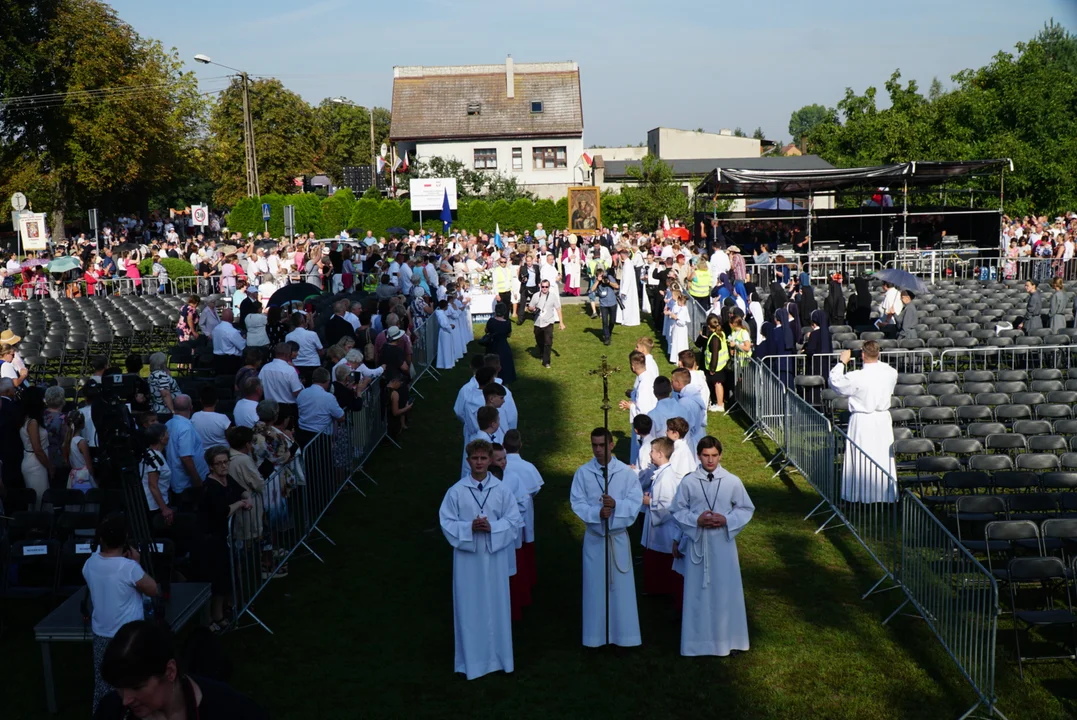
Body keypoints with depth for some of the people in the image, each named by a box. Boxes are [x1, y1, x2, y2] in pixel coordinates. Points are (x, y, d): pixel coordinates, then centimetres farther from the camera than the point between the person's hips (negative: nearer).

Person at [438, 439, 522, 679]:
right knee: (469, 607, 5)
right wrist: (469, 527, -18)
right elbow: (446, 522, -3)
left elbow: (514, 520, 0)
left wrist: (492, 527, -16)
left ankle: (497, 654, 25)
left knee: (495, 604, 10)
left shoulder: (501, 489, -3)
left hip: (495, 554, 1)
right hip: (467, 554, -1)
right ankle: (472, 658, 18)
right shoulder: (456, 491, -6)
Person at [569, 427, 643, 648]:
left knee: (621, 585, 5)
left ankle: (623, 635, 16)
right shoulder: (583, 472, -4)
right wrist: (597, 512, -23)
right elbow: (577, 503, -6)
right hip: (594, 536, 0)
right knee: (595, 586, 6)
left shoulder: (626, 472, -5)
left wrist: (616, 505, -25)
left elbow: (636, 501, -7)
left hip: (618, 536, 0)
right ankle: (595, 636, 17)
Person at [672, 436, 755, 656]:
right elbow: (678, 511, 3)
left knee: (727, 590, 7)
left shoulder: (733, 481, -5)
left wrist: (727, 520, -12)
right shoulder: (688, 482, -5)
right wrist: (696, 520, -15)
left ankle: (728, 639, 21)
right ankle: (699, 639, 19)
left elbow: (747, 509, 4)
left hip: (723, 542, 0)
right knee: (698, 591, 7)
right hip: (697, 541, 0)